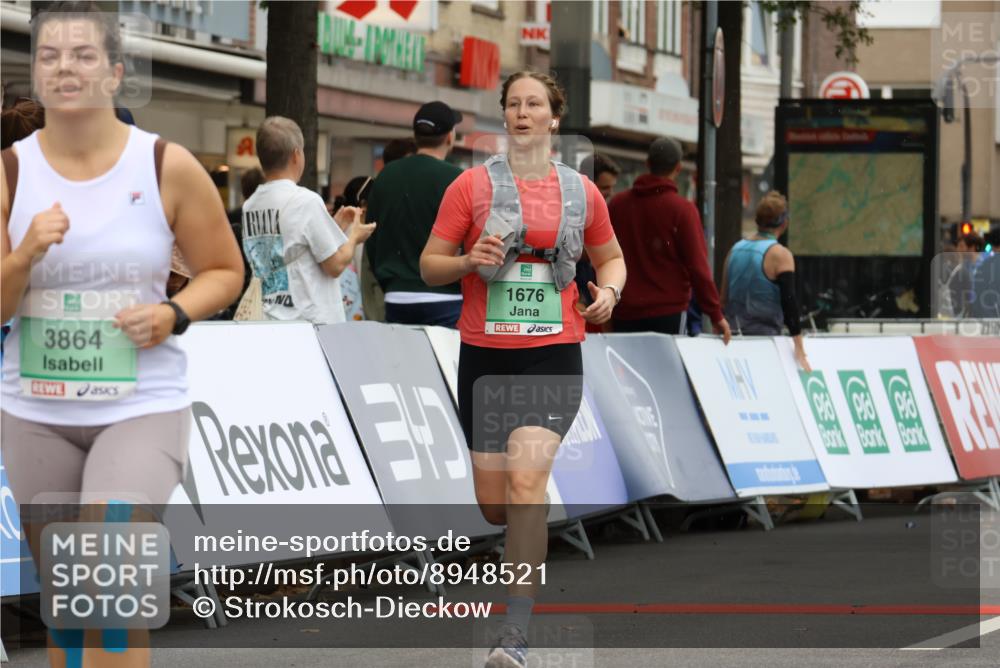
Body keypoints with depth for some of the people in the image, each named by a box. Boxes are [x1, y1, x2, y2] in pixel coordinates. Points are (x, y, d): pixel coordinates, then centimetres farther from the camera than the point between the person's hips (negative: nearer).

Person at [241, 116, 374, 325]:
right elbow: (336, 265, -9)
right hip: (313, 323, -7)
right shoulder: (306, 201, -13)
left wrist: (334, 226, 23)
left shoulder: (249, 207, 8)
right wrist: (354, 237, 10)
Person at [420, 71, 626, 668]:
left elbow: (610, 257, 21)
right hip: (485, 354, 1)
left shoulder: (582, 192, 6)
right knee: (495, 506, 5)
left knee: (526, 487, -20)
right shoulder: (472, 186, 2)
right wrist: (469, 261, -17)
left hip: (554, 355, -1)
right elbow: (430, 264, 4)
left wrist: (609, 290, 0)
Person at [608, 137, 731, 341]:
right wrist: (715, 315, -5)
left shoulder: (617, 204, 6)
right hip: (668, 312, -4)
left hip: (624, 314, 4)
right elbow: (697, 266, -10)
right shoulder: (682, 209, -7)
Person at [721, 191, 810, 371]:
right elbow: (789, 303, -15)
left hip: (733, 336, 6)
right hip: (765, 336, -6)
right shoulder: (780, 255, -10)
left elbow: (724, 298, 13)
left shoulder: (735, 250, 9)